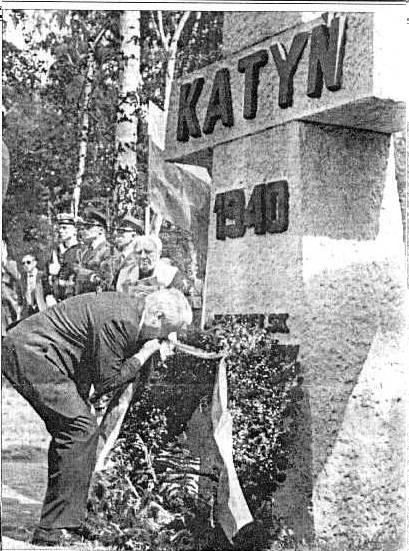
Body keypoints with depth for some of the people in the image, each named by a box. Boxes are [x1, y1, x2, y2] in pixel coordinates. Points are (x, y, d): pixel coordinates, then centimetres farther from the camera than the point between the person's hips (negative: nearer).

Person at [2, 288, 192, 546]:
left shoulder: (129, 307, 9)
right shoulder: (119, 321, -21)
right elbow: (106, 381, -16)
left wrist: (157, 348, 2)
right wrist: (145, 353, -9)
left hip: (27, 351, 11)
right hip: (29, 353, -11)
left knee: (68, 432, 11)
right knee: (81, 429, -13)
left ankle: (70, 519, 17)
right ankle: (54, 529, -10)